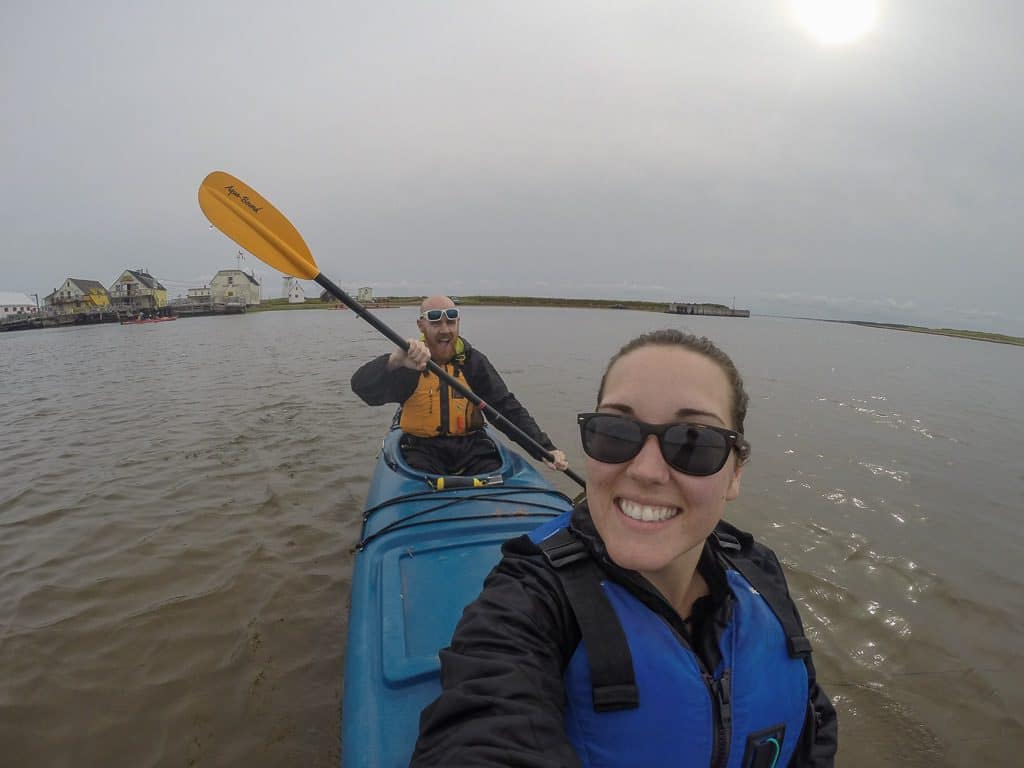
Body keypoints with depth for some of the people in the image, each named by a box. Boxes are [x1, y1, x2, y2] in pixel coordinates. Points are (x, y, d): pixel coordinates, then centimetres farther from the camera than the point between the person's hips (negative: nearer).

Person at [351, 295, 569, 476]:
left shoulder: (473, 361, 2)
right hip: (422, 449, -2)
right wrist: (394, 361, -46)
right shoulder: (407, 363, -6)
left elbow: (508, 409, 1)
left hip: (470, 445, 3)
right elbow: (361, 386, -23)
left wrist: (545, 448, -11)